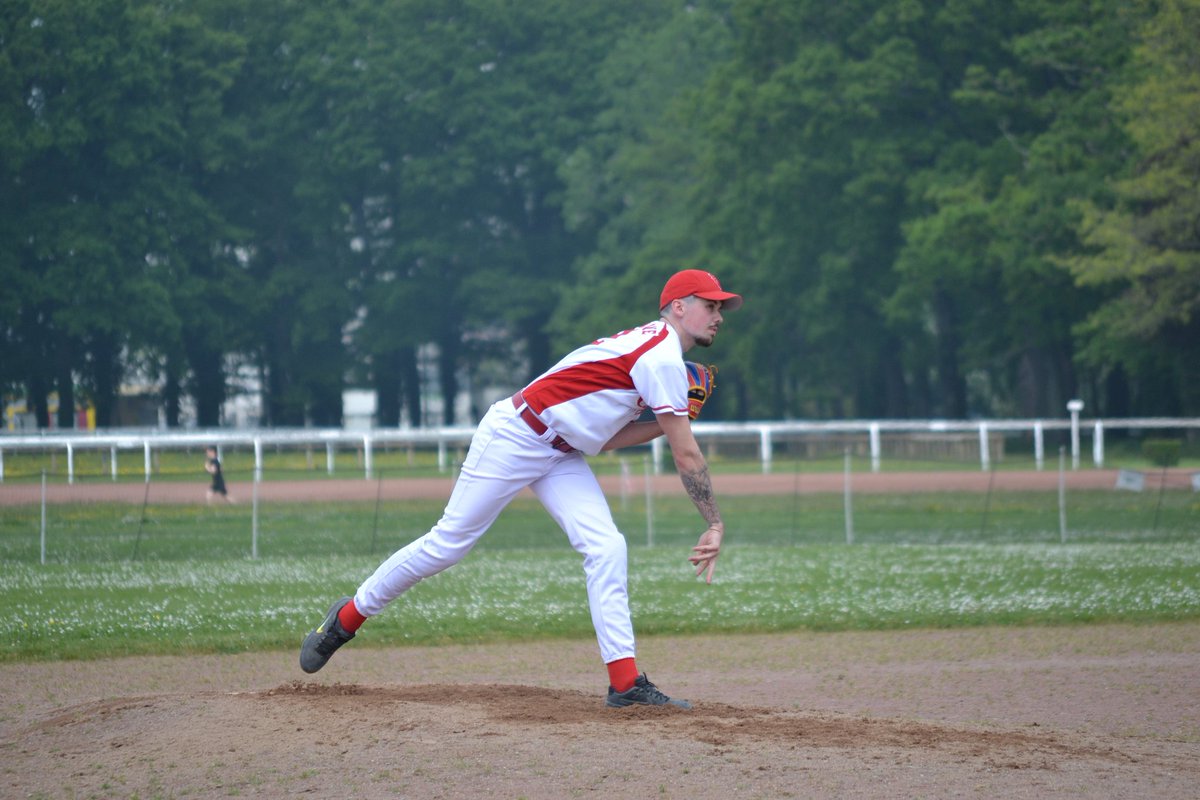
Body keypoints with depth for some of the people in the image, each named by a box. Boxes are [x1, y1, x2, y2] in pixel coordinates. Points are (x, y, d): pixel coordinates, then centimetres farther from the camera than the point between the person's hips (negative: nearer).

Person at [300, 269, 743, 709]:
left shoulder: (648, 347, 12)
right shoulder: (663, 358, -18)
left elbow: (603, 437, 10)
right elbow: (687, 457, -18)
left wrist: (667, 420, 2)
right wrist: (715, 526, -14)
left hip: (561, 454, 9)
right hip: (514, 436, -9)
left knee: (607, 549, -7)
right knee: (447, 544, -4)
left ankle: (626, 684, -10)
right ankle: (347, 618, 13)